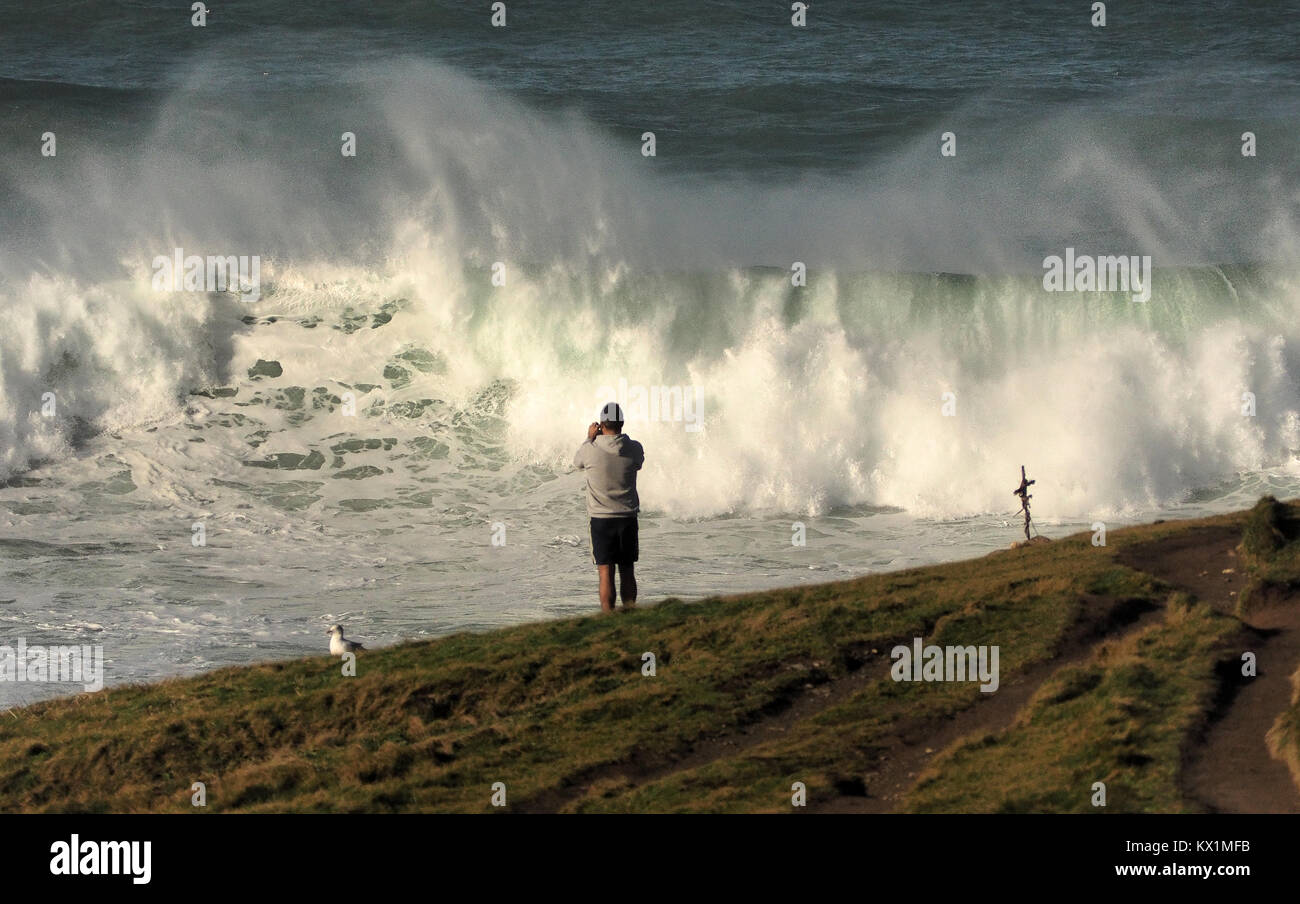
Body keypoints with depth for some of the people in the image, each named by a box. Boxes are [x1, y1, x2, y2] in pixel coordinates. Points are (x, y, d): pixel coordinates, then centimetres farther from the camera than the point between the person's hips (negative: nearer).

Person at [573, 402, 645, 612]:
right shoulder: (633, 448, -6)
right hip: (628, 517, 2)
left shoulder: (590, 449, -12)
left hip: (601, 518, -2)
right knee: (627, 572, 11)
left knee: (606, 573, -2)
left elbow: (577, 462, 11)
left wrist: (590, 438, 21)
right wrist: (618, 436, 21)